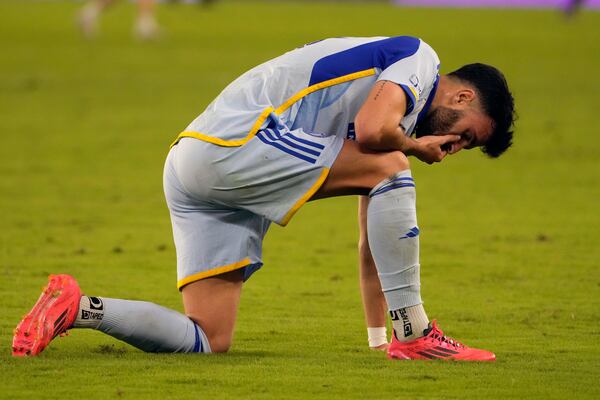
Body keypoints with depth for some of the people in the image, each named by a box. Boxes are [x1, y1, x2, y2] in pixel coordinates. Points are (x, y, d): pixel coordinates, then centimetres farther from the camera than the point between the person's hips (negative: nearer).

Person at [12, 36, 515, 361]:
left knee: (208, 342, 1)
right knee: (390, 168, -14)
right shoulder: (419, 59, -1)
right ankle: (414, 333, -13)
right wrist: (413, 145, 0)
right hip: (231, 143, -10)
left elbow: (376, 230, 28)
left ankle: (78, 307, 2)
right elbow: (371, 130, -23)